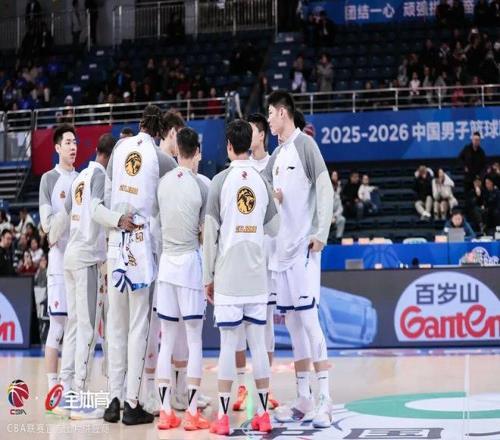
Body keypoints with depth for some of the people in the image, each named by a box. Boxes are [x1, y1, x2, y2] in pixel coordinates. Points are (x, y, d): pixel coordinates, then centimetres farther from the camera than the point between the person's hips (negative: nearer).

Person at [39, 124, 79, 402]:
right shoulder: (49, 179, 0)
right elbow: (46, 220, -8)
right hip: (59, 258, -5)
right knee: (57, 324, -5)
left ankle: (68, 388, 12)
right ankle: (53, 389, -1)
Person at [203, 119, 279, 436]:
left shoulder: (221, 181, -4)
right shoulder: (262, 181, 6)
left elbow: (210, 233, -4)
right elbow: (273, 228, 13)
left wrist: (208, 276, 3)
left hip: (228, 276, -3)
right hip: (257, 275, 3)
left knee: (228, 344, -1)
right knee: (258, 343, 8)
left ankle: (223, 417, 1)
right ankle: (263, 414, 11)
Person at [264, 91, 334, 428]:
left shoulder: (305, 144, -6)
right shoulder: (277, 153, 17)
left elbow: (326, 189, -12)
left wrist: (321, 234, -18)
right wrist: (270, 193, -1)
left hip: (304, 247, -8)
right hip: (282, 248, 8)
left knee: (308, 318, -10)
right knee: (292, 322, 9)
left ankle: (325, 400, -7)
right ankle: (303, 398, 15)